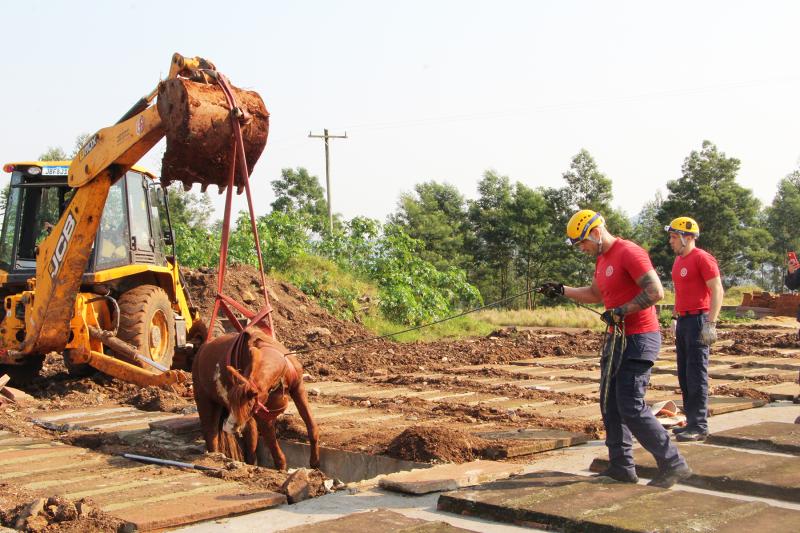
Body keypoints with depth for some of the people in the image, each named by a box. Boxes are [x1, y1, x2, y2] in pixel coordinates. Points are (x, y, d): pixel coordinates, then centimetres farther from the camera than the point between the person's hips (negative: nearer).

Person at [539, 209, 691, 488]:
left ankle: (673, 465, -4)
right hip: (617, 338, 10)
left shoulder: (629, 253, -16)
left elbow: (656, 291, -23)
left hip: (638, 339, -10)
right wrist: (562, 290, 19)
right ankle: (621, 466, 19)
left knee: (631, 407, -13)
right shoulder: (602, 259, 15)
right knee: (610, 403, 11)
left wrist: (621, 311, -23)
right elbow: (594, 294, 29)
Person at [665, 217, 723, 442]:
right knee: (684, 374, 10)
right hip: (683, 321, 9)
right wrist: (675, 318, 20)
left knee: (696, 374, -7)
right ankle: (691, 422, 18)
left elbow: (717, 291, -15)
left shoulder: (702, 258, -11)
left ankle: (699, 426, -3)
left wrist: (710, 323, -21)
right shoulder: (678, 260, 16)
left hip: (698, 320, -9)